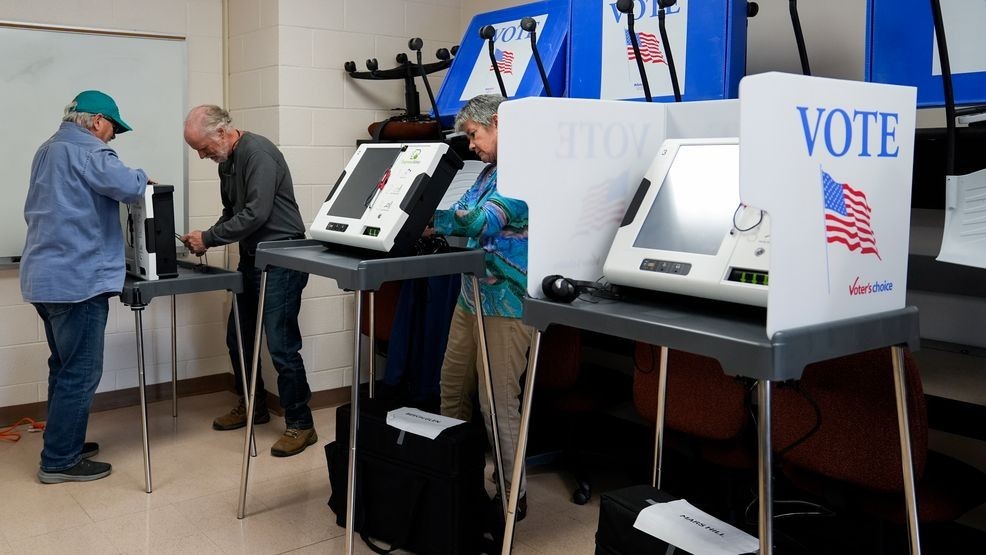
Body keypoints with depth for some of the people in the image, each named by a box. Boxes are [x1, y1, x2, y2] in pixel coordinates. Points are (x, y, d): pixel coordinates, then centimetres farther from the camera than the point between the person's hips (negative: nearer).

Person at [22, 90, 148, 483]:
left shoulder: (48, 150, 20)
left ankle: (63, 444, 27)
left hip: (45, 276, 10)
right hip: (77, 278, -10)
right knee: (81, 373, -3)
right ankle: (59, 461, 3)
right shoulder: (86, 150, -11)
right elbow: (126, 186, -27)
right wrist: (143, 178, -5)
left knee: (65, 367, 18)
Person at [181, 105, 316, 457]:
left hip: (281, 260, -10)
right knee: (238, 338, 16)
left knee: (281, 345, -8)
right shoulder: (227, 162, 13)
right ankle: (252, 406, 33)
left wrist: (209, 238, -16)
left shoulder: (258, 154, -17)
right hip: (252, 259, 10)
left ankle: (300, 424, 3)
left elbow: (255, 214, -24)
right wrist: (207, 239, 3)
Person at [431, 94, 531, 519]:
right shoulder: (490, 172, 18)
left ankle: (513, 494, 11)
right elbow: (463, 215, 13)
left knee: (497, 402, -3)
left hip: (506, 303, -10)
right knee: (452, 387, 16)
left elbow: (480, 221, -26)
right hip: (472, 296, 10)